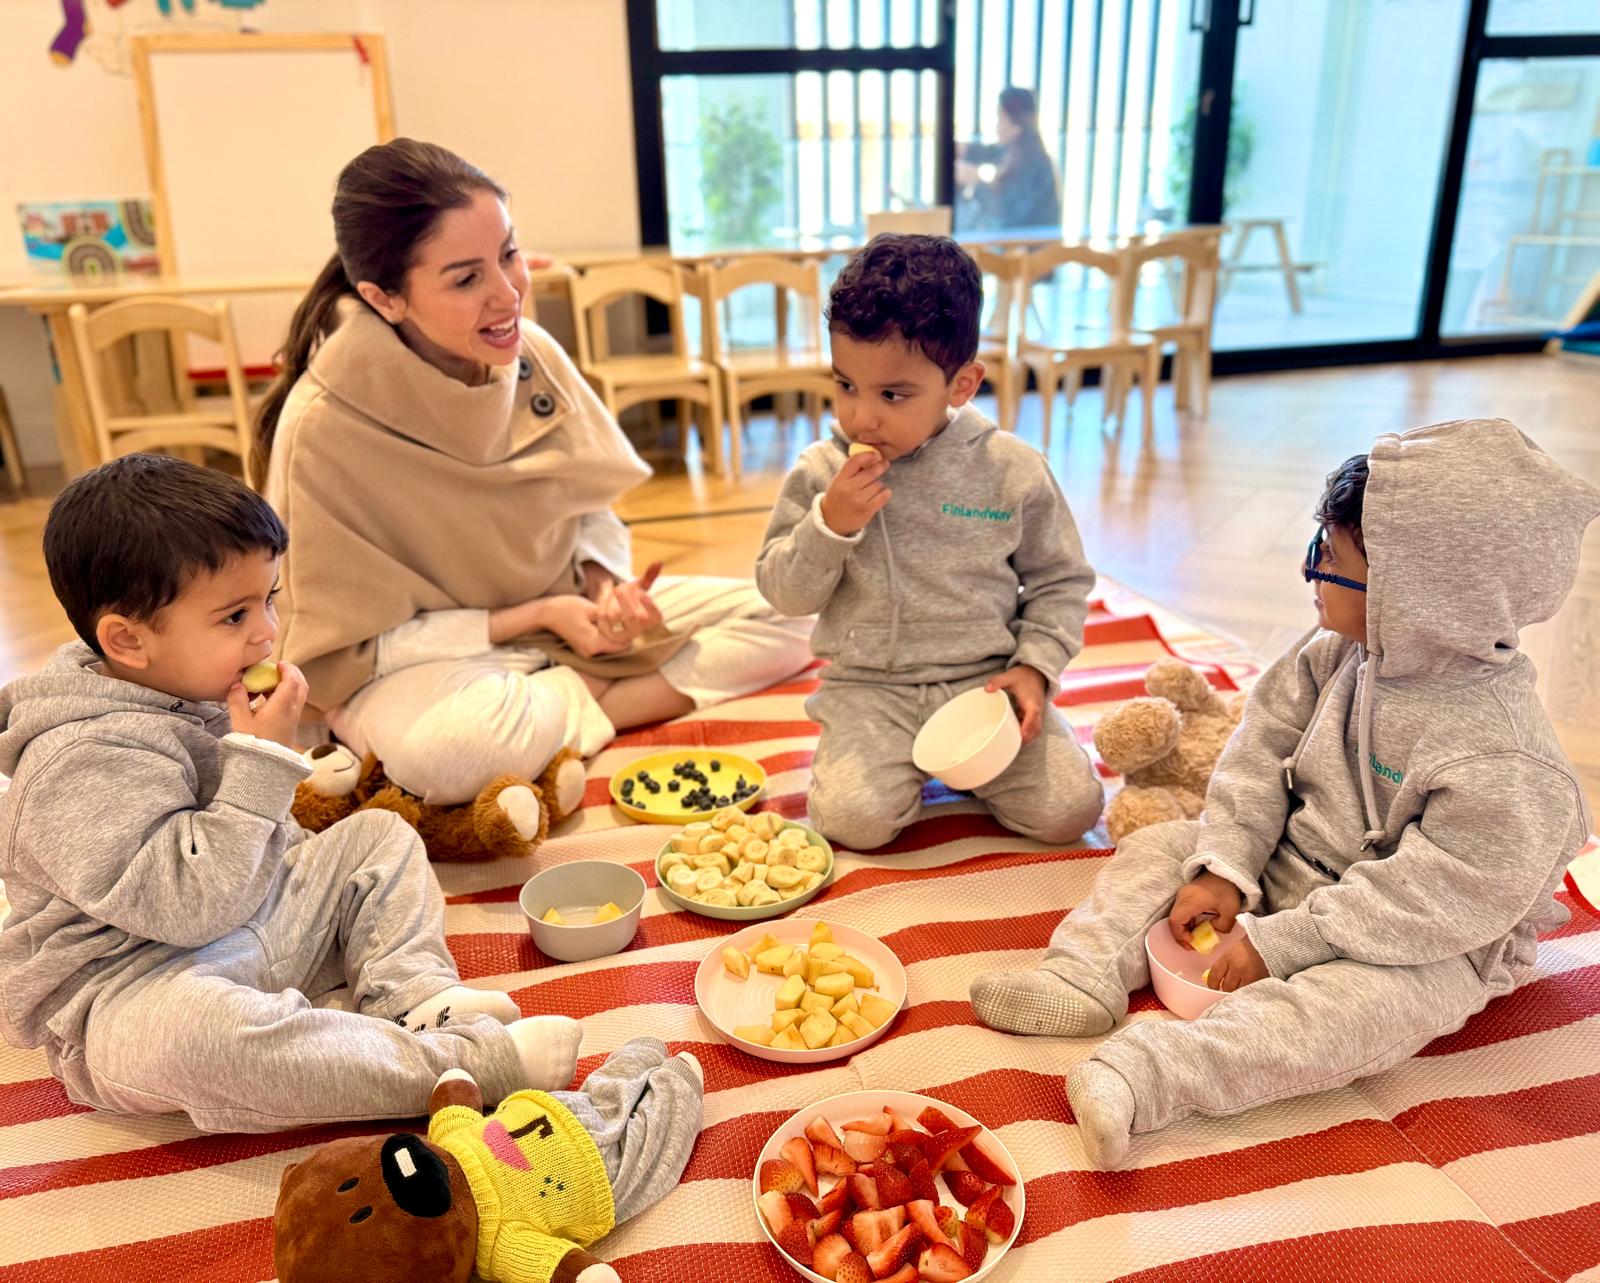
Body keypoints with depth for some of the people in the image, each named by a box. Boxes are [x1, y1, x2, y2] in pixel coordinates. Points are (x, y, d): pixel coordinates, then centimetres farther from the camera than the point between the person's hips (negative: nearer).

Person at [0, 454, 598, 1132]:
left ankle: (412, 996, -14)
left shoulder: (192, 694, 5)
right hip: (128, 989, -9)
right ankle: (464, 1062, -37)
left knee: (377, 835, 9)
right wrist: (262, 759, -28)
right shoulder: (83, 758, -25)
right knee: (192, 1031, -42)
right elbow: (188, 906, -32)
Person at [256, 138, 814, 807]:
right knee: (448, 747, -42)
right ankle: (594, 699, -13)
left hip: (566, 612, 5)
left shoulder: (531, 354, -7)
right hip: (417, 664, -5)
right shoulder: (324, 427, -21)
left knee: (787, 617, -7)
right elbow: (358, 644, -14)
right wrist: (538, 616, -19)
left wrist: (605, 583, -13)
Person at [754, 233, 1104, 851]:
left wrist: (1033, 668, -8)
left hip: (988, 679, 1)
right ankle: (889, 760, 11)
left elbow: (1061, 582, 6)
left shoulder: (1013, 471, -4)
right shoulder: (821, 472, -4)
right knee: (854, 818, -23)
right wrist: (829, 525, -18)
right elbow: (785, 593, -1)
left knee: (1068, 808, -13)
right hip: (870, 690, 0)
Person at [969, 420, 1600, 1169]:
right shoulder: (1338, 655, -9)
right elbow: (1261, 750, -4)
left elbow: (1434, 894, -30)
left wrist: (1281, 943, -28)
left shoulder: (1501, 757, -30)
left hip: (1420, 944, -7)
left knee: (1358, 1005, -36)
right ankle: (1085, 979, -11)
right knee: (1163, 846, 0)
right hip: (1289, 865, 7)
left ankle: (1148, 1074, -44)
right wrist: (1225, 870, -14)